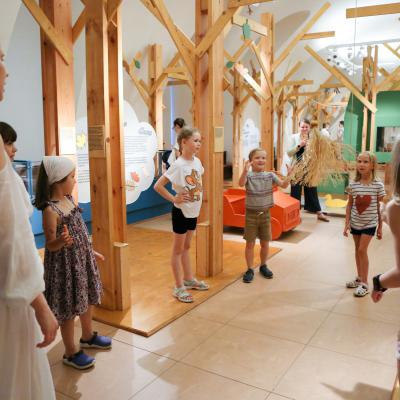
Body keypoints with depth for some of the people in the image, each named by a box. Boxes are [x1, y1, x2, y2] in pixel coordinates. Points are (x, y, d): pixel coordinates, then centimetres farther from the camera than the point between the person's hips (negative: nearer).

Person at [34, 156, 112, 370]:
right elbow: (50, 245, -21)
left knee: (87, 299, 22)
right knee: (70, 308, 6)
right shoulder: (50, 210, -23)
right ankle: (71, 353, 24)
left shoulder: (69, 199, 2)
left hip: (82, 259, 9)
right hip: (65, 264, -9)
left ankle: (88, 337, 44)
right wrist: (62, 242, -43)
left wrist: (91, 252, 20)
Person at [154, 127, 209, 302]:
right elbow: (158, 186, -24)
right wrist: (174, 198, -19)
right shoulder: (178, 165, -22)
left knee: (186, 247, 20)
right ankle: (179, 287, 15)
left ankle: (189, 279, 34)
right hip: (181, 211, -7)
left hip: (194, 211, 7)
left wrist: (199, 193, 8)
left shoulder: (197, 161, 0)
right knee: (178, 249, 6)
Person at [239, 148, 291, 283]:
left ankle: (263, 266, 33)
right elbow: (241, 183, -31)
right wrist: (245, 171, -49)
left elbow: (283, 185, -8)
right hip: (251, 214, -3)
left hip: (265, 213, 3)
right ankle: (250, 269, 17)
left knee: (265, 243, 13)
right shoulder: (249, 175, -10)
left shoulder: (270, 175, 1)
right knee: (250, 243, 4)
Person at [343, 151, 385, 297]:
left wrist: (380, 227, -1)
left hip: (370, 223, -3)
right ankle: (359, 278, 29)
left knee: (362, 250, -8)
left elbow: (380, 207, -5)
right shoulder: (353, 184, -6)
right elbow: (349, 205, 2)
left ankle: (365, 284, 4)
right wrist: (347, 223, -2)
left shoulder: (378, 185, -13)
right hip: (355, 223, 3)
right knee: (358, 250, 14)